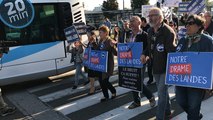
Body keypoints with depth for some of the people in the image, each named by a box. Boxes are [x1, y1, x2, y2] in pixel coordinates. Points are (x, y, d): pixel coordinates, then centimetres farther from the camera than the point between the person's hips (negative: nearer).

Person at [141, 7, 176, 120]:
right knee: (163, 90, 21)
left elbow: (172, 51, -24)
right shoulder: (150, 31, 5)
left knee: (161, 93, -4)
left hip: (166, 67, -8)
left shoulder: (168, 31, -19)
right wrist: (144, 54, -1)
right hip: (155, 67, 8)